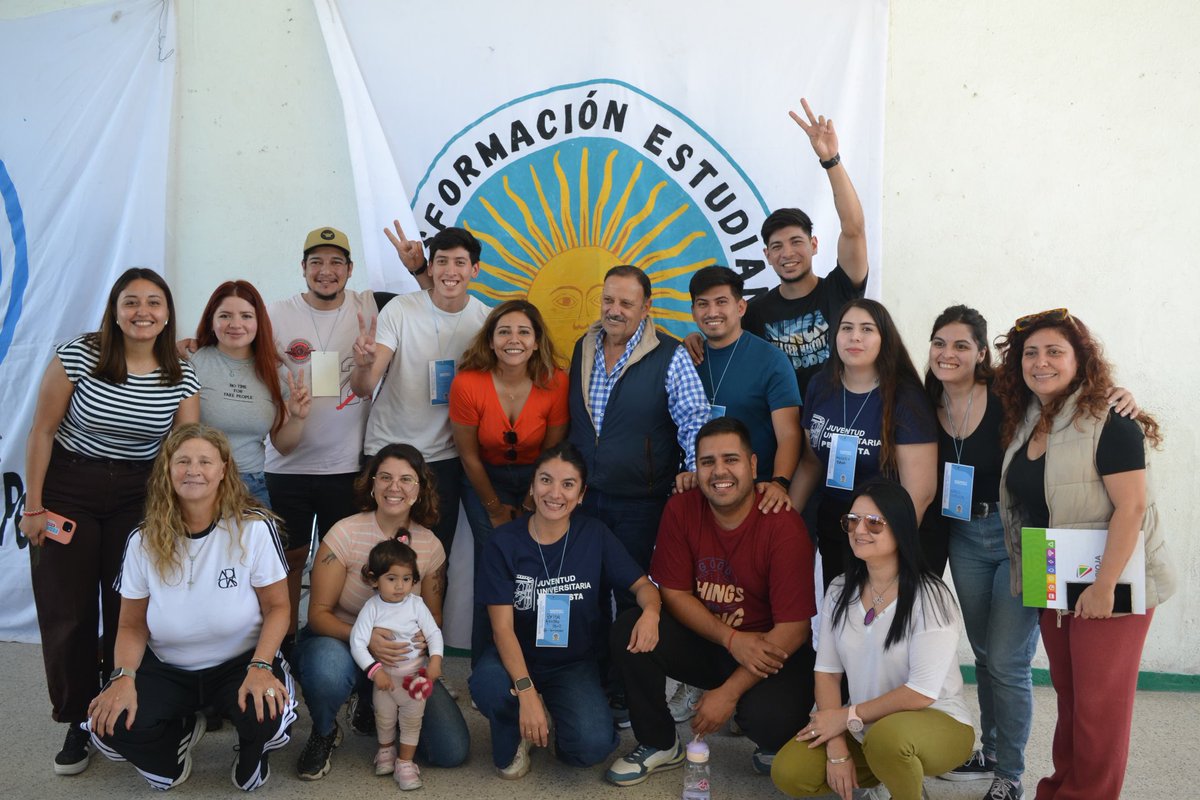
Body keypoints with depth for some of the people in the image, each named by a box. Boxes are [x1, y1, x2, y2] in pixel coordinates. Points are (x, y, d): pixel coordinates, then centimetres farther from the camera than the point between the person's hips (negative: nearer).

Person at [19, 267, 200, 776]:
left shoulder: (182, 377, -4)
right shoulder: (78, 356, -12)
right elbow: (42, 431, -7)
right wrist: (33, 506, -6)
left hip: (137, 498, 2)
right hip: (69, 492, -2)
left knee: (129, 610, 6)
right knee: (67, 610, 3)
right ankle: (78, 722, 21)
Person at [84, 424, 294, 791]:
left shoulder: (254, 527, -14)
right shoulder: (144, 540, -5)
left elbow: (277, 607, -9)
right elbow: (132, 625, 2)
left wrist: (260, 667, -25)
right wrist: (125, 677, -17)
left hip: (241, 662, -3)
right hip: (166, 668, 3)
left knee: (273, 717, -33)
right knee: (109, 725, -24)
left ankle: (250, 756, 8)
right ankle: (182, 731, 13)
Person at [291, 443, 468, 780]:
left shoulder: (431, 546, -5)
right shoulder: (345, 534, -16)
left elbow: (433, 619, 5)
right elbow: (318, 613, -15)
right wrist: (365, 639, -33)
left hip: (398, 657, 3)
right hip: (337, 642, -3)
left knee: (453, 750, -11)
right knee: (328, 669, -42)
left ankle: (372, 705, 18)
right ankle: (324, 734, -4)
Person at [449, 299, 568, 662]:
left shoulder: (556, 383, -17)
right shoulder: (467, 383, -20)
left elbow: (552, 453, -5)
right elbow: (469, 455, -8)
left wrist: (531, 506, -1)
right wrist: (495, 509, -1)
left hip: (536, 480, 1)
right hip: (486, 481, -1)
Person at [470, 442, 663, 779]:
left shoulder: (595, 535, -9)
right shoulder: (504, 542, -12)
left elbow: (642, 584, -1)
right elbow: (502, 627, -15)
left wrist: (651, 612, -27)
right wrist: (526, 691, -29)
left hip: (575, 664, 1)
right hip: (517, 658, 0)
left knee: (593, 746, -25)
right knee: (487, 686, -35)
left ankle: (552, 719, 12)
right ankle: (512, 743, 3)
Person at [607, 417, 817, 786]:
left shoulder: (783, 526, -20)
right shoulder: (681, 510, -8)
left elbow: (794, 629, -19)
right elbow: (674, 594, -4)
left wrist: (730, 692, -21)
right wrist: (732, 638, -20)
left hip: (770, 651, -3)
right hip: (702, 640, 4)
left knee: (768, 717, -34)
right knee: (630, 630, -21)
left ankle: (774, 748, 8)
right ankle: (659, 744, 3)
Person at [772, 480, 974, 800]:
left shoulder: (928, 596, -18)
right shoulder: (839, 591, 0)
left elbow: (922, 693, -22)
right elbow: (827, 671, -2)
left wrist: (847, 716, -15)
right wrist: (837, 748, -12)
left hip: (937, 724, -6)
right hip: (865, 728, 6)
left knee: (885, 736, -38)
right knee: (789, 773, -12)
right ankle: (893, 771, 11)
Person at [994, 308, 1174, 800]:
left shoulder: (1110, 423, -16)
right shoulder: (1024, 421, 7)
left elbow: (1131, 507, -21)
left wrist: (1105, 586, -24)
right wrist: (1030, 576, 10)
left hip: (1107, 584, -7)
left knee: (1099, 704, 2)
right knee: (1067, 696, 17)